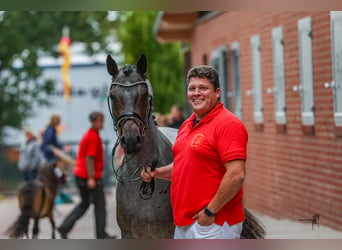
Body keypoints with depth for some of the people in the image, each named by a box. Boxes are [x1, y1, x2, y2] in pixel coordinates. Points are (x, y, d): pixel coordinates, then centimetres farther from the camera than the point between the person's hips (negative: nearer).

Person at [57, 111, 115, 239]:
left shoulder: (88, 135, 16)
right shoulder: (93, 137, -15)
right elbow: (89, 158, -21)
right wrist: (91, 178, -25)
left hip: (80, 174, 10)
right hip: (91, 177, -10)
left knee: (84, 204, 15)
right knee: (100, 204, 0)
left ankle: (65, 227, 7)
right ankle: (101, 234, 5)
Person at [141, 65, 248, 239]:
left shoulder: (228, 124, -14)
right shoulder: (187, 125, 16)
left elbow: (236, 174, -22)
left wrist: (210, 211, -20)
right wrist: (158, 172, 8)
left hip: (213, 223, -9)